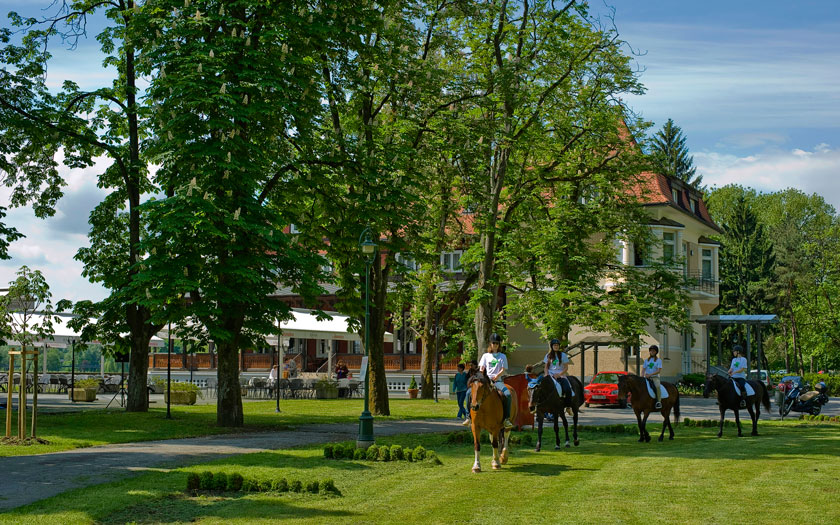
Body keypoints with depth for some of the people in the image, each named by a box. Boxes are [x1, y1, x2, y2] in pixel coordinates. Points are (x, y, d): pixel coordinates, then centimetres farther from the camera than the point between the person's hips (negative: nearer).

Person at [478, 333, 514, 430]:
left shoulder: (502, 356, 13)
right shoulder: (486, 356, 16)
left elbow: (503, 369, 4)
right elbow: (481, 368, 11)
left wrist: (497, 376, -15)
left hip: (497, 380, -1)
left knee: (507, 394, -31)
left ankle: (506, 419, -27)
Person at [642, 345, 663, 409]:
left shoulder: (658, 360, 5)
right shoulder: (646, 360, 17)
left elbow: (659, 370, -6)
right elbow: (643, 369, 16)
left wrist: (650, 374, -16)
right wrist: (644, 374, -6)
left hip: (655, 377, -4)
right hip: (647, 377, 4)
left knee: (657, 386, -34)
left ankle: (659, 402, -35)